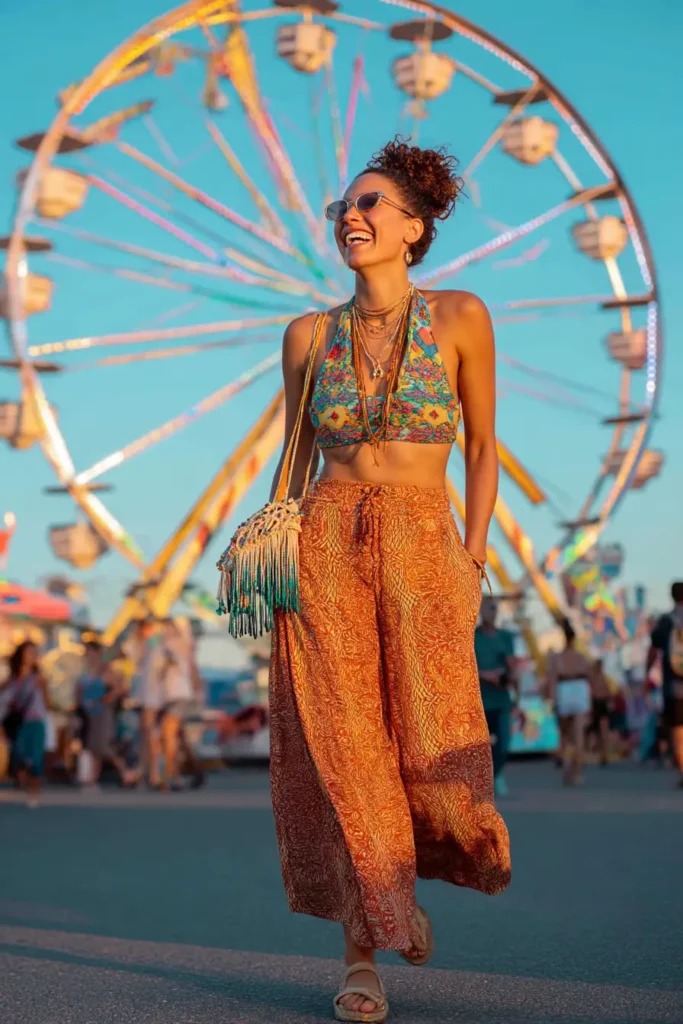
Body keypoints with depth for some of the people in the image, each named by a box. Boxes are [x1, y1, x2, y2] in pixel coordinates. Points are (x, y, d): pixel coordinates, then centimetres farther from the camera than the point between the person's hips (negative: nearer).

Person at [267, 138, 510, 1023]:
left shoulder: (459, 318, 2)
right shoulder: (309, 336, 8)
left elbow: (482, 448, 8)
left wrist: (472, 560, 1)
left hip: (423, 550, -1)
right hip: (325, 549, 2)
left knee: (433, 754, -10)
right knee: (341, 750, -4)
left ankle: (410, 877, 25)